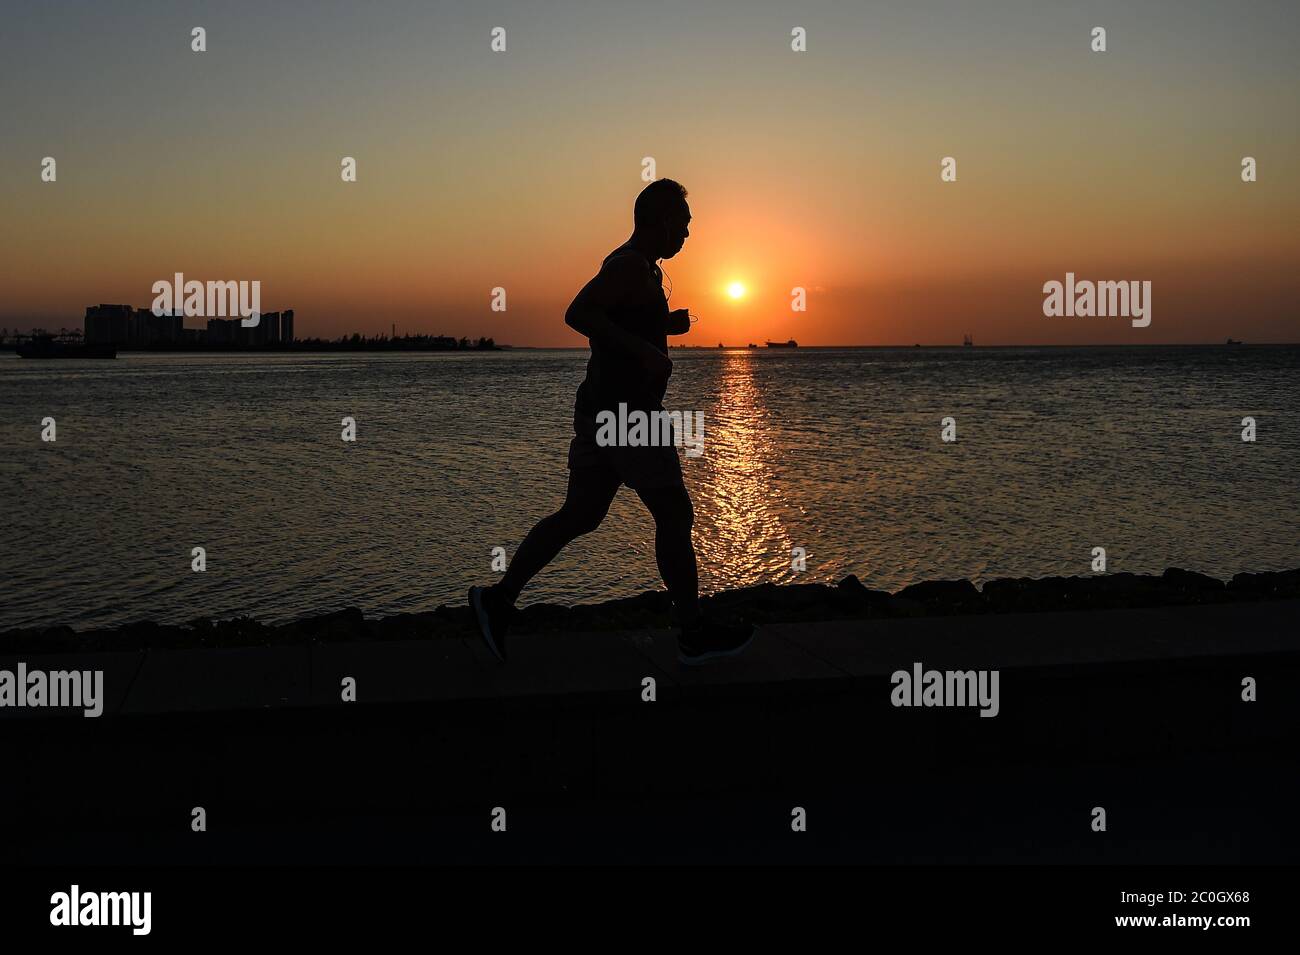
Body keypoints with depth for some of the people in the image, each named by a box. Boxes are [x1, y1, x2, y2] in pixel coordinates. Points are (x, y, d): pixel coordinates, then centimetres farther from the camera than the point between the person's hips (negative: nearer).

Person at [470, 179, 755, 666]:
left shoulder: (635, 267, 18)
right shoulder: (632, 265, -14)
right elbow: (577, 314, -26)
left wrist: (665, 324, 16)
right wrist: (644, 349, -27)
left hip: (601, 411, 10)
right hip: (626, 412, -10)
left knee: (579, 515, 10)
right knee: (674, 515, -1)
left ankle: (499, 598, 7)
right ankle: (694, 634, 6)